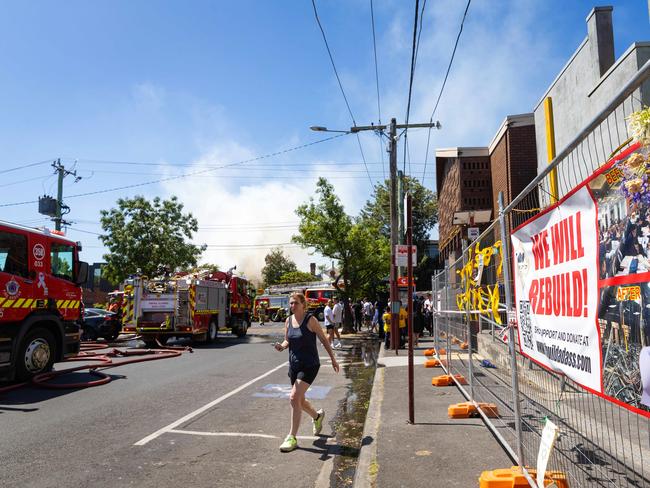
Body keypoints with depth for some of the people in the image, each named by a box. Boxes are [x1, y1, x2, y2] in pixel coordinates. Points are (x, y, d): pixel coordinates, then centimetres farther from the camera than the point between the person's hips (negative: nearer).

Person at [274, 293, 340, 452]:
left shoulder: (310, 320, -11)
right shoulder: (288, 321, 4)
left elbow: (323, 339, -3)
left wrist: (333, 359, 2)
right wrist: (281, 346, -10)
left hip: (309, 365, -6)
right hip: (294, 365, 6)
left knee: (294, 398, -17)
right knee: (299, 400, 17)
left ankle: (292, 438, -5)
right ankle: (317, 416, 48)